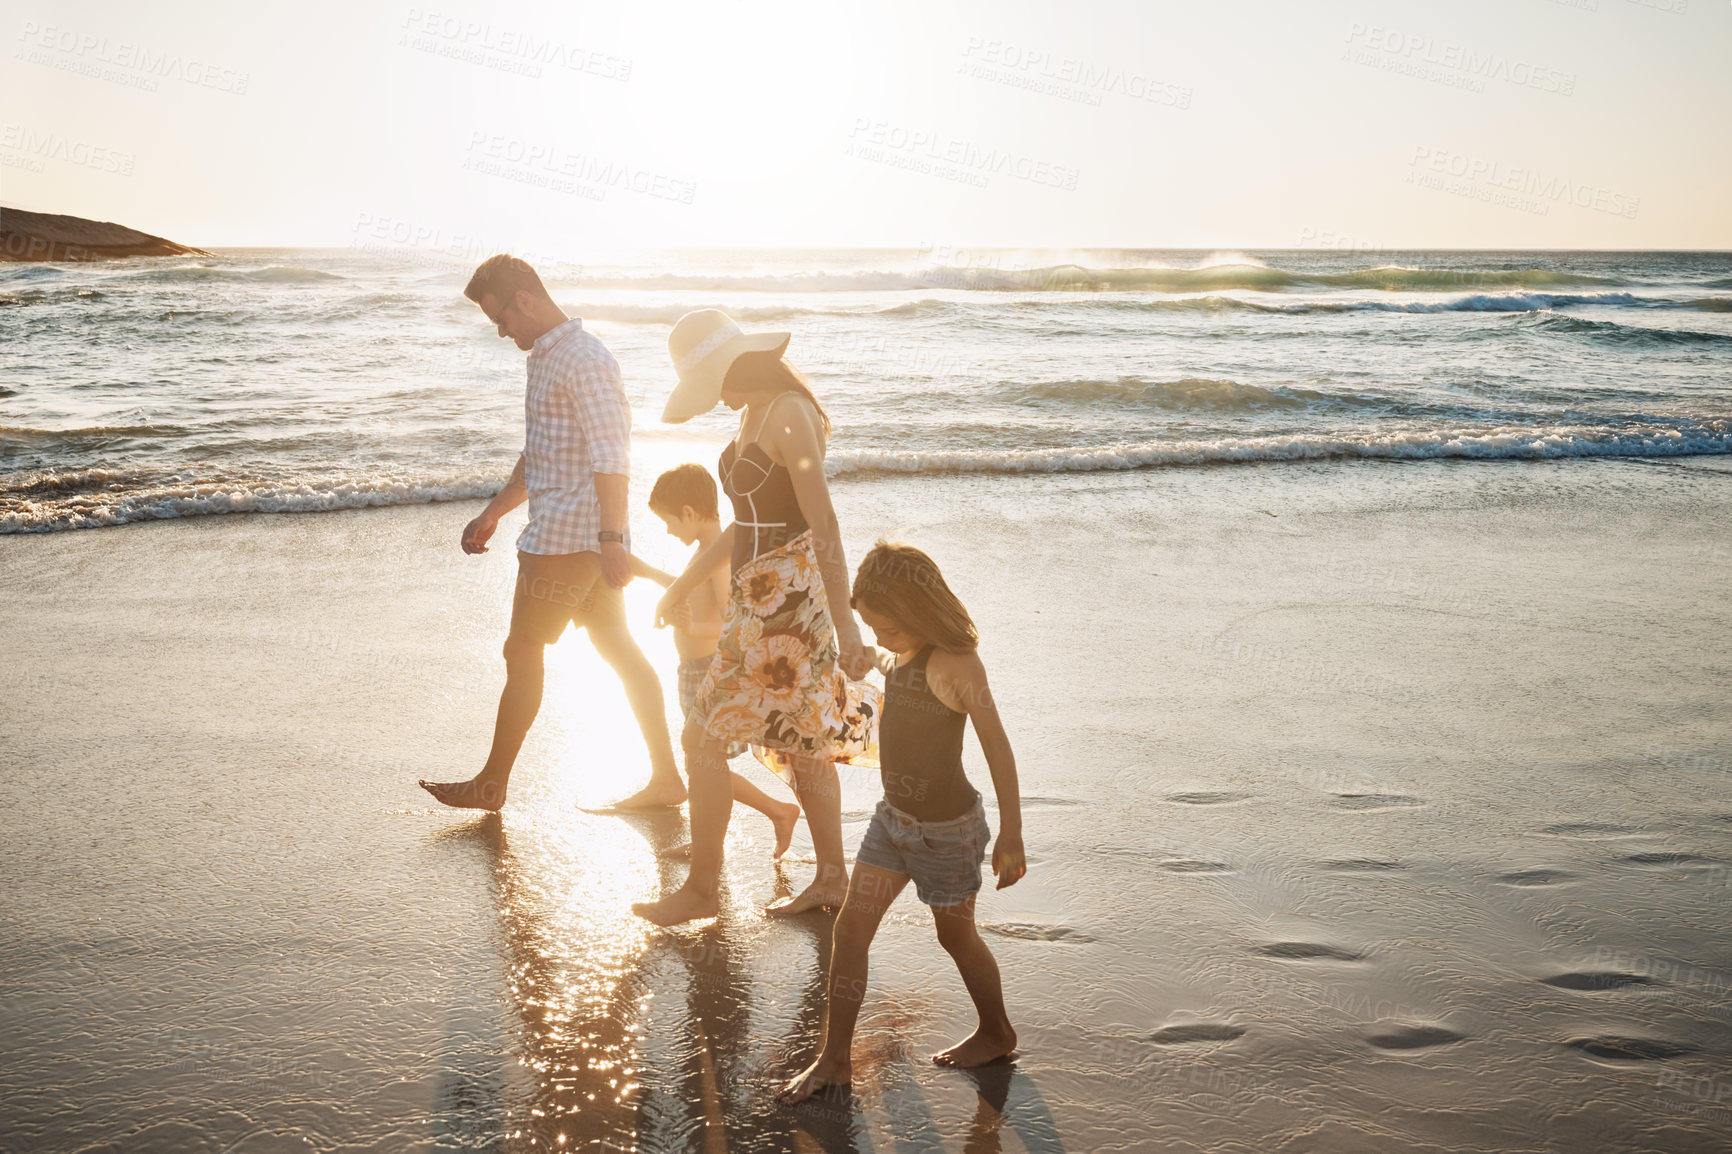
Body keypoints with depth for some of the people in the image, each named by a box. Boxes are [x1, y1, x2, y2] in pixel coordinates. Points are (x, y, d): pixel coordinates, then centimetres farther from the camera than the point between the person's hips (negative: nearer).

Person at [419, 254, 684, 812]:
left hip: (567, 538, -10)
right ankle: (666, 778, 14)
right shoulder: (545, 357, 18)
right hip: (557, 532, 10)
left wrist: (611, 538, -29)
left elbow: (611, 457, -23)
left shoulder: (585, 360, -15)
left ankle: (492, 784, 13)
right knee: (618, 648, 10)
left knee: (522, 653, 0)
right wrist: (493, 514, 28)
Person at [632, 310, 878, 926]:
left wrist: (845, 626, -25)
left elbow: (825, 525, -23)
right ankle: (831, 876, 26)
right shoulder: (754, 414, 12)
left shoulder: (788, 416, -18)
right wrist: (683, 584, 27)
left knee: (704, 738, -3)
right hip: (762, 593, 10)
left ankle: (702, 888, 9)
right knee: (801, 738, 15)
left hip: (786, 597, -10)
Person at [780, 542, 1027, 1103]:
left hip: (946, 829, -8)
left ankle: (996, 1033, 36)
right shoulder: (904, 656, 1)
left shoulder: (955, 664, -23)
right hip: (894, 817, 8)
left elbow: (997, 746, -21)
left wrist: (1011, 834, -19)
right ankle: (833, 1058, 12)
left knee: (956, 935, 12)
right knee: (850, 927, 4)